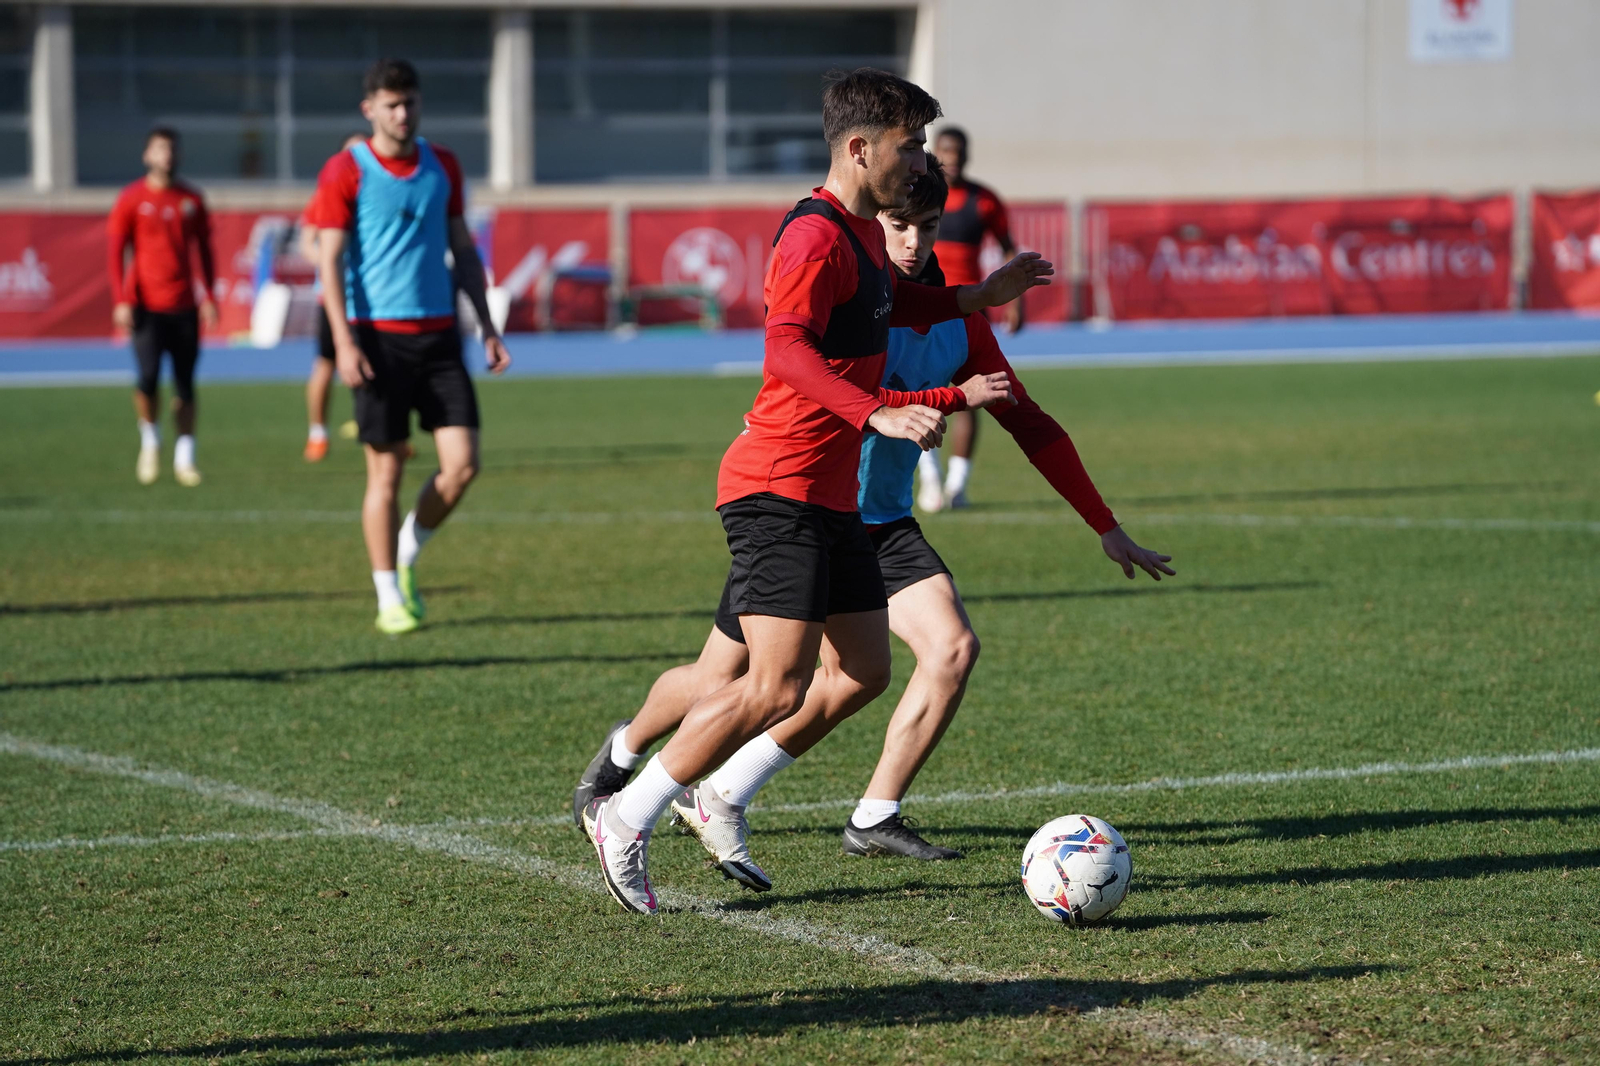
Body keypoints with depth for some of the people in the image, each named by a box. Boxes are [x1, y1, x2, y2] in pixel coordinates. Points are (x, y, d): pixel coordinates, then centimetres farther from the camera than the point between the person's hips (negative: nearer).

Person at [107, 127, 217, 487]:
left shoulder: (191, 199, 9)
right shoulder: (132, 199, 0)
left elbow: (204, 250, 15)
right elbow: (116, 251, 0)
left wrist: (209, 297, 7)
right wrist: (122, 301, -8)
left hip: (184, 307, 3)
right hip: (147, 307, -3)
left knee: (185, 383, 3)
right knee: (148, 376, -15)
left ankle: (184, 457, 10)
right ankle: (150, 439, 10)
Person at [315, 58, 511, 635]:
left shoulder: (442, 166, 11)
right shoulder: (345, 172, -4)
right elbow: (330, 261, -6)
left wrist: (487, 329, 12)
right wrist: (345, 343, -15)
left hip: (438, 336, 4)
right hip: (380, 338, -4)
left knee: (462, 463, -5)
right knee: (386, 471, -2)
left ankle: (407, 555, 19)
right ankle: (389, 598, 9)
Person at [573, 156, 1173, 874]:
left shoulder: (957, 323, 1)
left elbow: (1029, 424, 7)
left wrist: (1107, 528, 6)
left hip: (882, 525, 5)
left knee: (952, 647, -18)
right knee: (718, 684, 4)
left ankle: (875, 820, -7)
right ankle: (622, 752, 37)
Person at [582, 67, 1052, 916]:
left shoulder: (861, 233, 16)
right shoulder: (817, 237, -16)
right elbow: (789, 350, -32)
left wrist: (979, 296, 29)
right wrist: (880, 416, -42)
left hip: (830, 496, 10)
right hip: (779, 490, -10)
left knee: (863, 672, 9)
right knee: (777, 688, -15)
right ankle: (625, 821, -6)